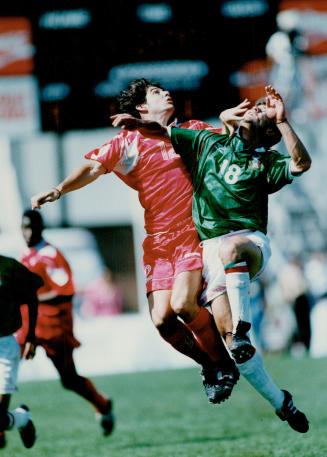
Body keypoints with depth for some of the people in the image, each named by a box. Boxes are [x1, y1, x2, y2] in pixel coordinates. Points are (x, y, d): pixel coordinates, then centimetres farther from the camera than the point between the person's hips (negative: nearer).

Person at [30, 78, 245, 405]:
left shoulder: (192, 130, 13)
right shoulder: (127, 142, 8)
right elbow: (93, 167, -2)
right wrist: (59, 190, -17)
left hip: (195, 233, -1)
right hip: (159, 242, 1)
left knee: (183, 305, -22)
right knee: (162, 318, -11)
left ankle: (224, 363, 1)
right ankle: (208, 365, 15)